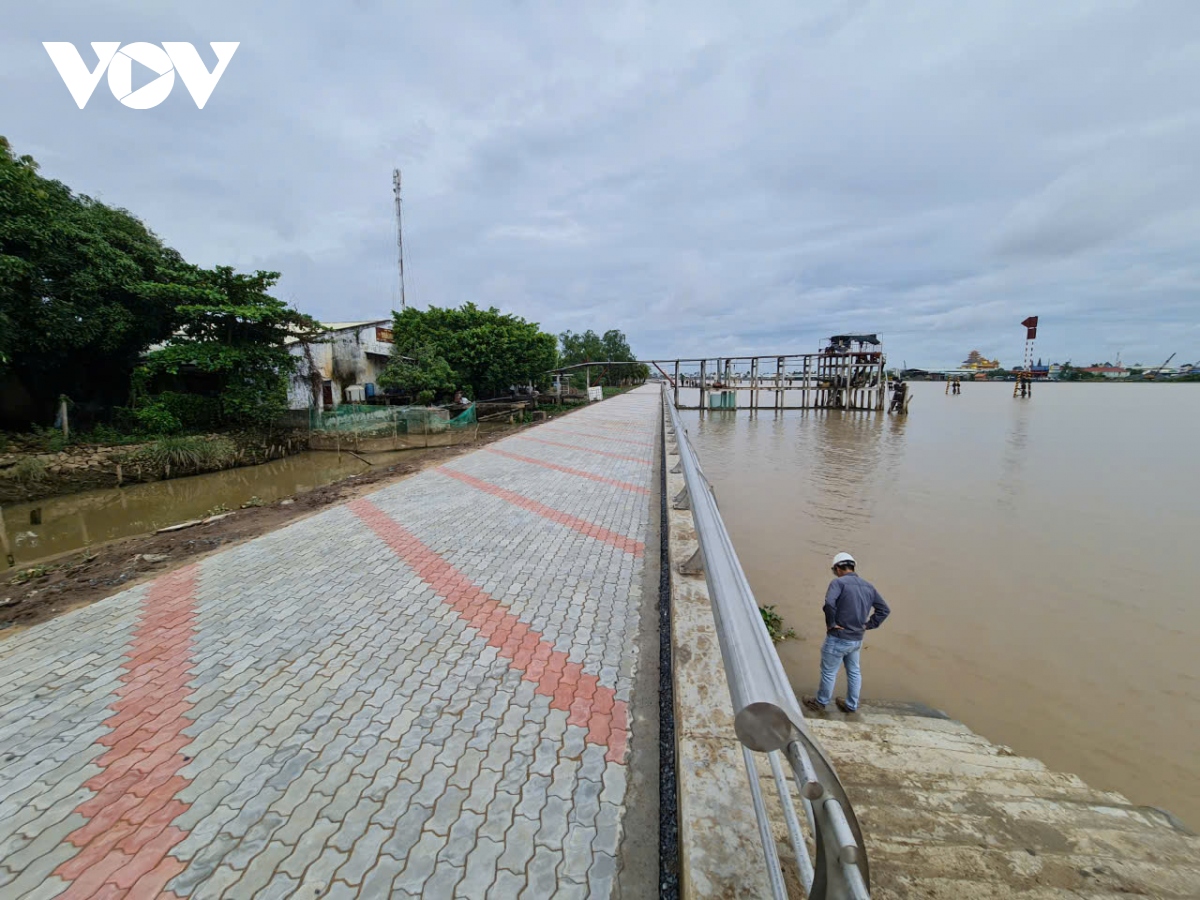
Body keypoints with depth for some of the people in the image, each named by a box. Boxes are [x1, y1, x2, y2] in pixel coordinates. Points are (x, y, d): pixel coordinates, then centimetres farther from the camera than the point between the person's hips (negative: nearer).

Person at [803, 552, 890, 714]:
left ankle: (820, 703, 28)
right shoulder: (868, 586, 6)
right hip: (857, 639, 7)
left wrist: (831, 624, -20)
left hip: (838, 638, -7)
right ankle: (851, 705, 39)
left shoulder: (838, 582, -17)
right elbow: (884, 610, 11)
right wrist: (868, 625, 8)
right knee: (854, 672, 24)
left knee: (829, 672, 11)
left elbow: (829, 603, -34)